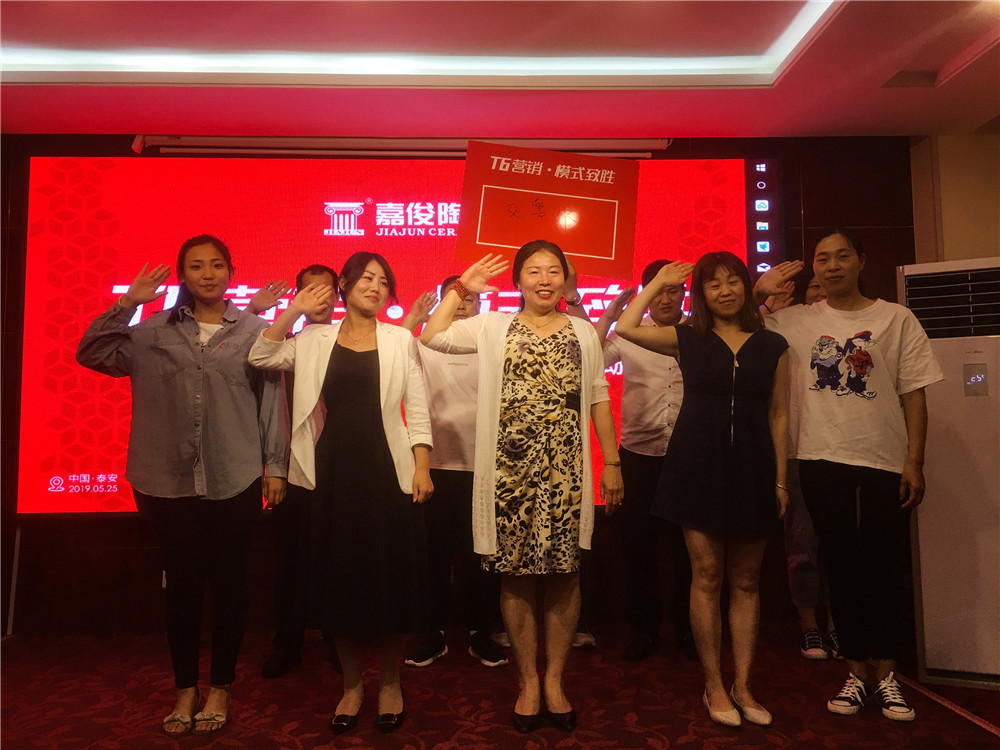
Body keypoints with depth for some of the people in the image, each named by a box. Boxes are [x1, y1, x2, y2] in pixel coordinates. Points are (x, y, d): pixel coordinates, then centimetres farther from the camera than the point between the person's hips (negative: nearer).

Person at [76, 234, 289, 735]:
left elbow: (272, 400, 0)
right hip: (169, 482, 2)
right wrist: (127, 304, -2)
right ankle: (185, 687, 29)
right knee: (182, 581, 12)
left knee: (228, 581, 8)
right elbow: (92, 354, 6)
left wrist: (275, 466, -1)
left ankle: (220, 686, 26)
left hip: (235, 482, -2)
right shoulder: (154, 332, 8)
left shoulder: (256, 329, 0)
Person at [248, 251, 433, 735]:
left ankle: (390, 682, 25)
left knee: (391, 577, 4)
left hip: (388, 471, -1)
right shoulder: (315, 341, 8)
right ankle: (351, 684, 28)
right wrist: (293, 312, -9)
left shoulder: (399, 340, 6)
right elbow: (261, 358, -4)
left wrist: (422, 468, -5)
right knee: (341, 578, 9)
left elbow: (417, 408, 2)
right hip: (334, 472, 1)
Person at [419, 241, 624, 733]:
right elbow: (431, 337, -2)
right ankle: (528, 680, 23)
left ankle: (554, 678, 24)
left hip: (566, 472, 1)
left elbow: (598, 400, 10)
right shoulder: (493, 328, 7)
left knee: (563, 575, 6)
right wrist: (461, 288, 1)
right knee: (517, 576, 6)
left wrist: (612, 462, 7)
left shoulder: (583, 333, 10)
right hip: (510, 471, -1)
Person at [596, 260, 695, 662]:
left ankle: (687, 628, 27)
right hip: (640, 453, 0)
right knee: (638, 542, 8)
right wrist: (609, 314, -10)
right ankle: (643, 629, 25)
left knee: (688, 544, 9)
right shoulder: (628, 333, 4)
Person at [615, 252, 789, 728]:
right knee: (706, 575, 3)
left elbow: (779, 415, 8)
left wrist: (780, 479, 4)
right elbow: (626, 328, -7)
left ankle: (742, 684, 20)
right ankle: (713, 685, 16)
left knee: (745, 580, 9)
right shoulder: (688, 339, 5)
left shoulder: (772, 346, 8)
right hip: (698, 467, -1)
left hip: (751, 469, 2)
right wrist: (660, 282, 3)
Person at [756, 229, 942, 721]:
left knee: (885, 569, 5)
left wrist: (914, 462, -3)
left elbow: (914, 394, 3)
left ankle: (886, 674, 21)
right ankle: (856, 672, 21)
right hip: (822, 462, 1)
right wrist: (760, 290, -2)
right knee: (843, 567, 8)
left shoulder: (896, 319, 6)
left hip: (885, 464, 0)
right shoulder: (796, 321, 7)